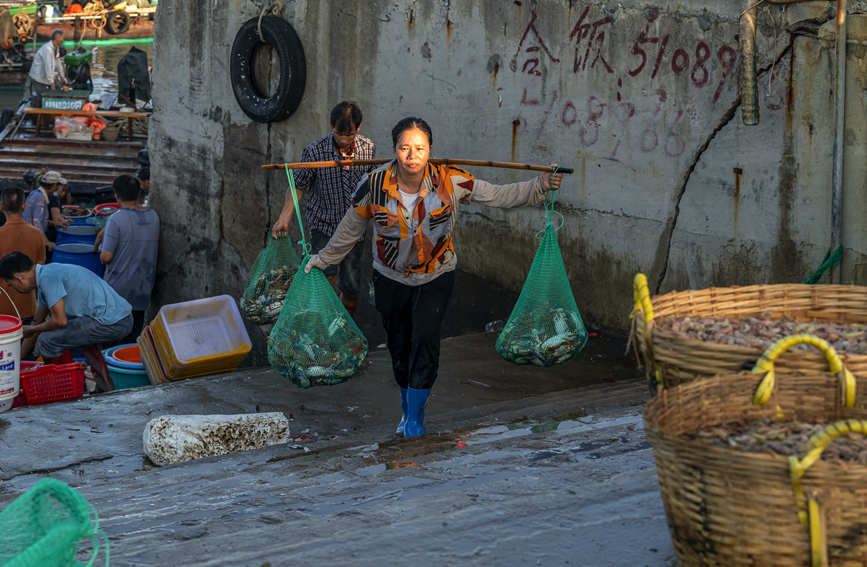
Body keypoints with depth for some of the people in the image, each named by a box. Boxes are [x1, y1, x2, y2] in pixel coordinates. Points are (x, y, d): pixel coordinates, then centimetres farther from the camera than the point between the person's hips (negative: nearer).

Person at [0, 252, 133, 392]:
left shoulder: (47, 277, -12)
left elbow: (60, 321, -15)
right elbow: (37, 323, 29)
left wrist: (31, 330, 4)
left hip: (110, 323, -10)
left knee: (47, 341, -7)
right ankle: (104, 384, 36)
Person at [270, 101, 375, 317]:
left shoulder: (368, 149, -6)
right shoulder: (315, 151, -14)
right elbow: (298, 185, -3)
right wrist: (284, 218, -10)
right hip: (323, 225, -2)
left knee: (351, 287, 7)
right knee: (328, 280, -20)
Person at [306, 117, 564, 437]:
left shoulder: (450, 182, -20)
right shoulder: (375, 184, -18)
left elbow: (499, 196, -13)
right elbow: (351, 228, -1)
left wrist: (541, 186, -22)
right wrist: (323, 259, 9)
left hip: (436, 277, -1)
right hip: (391, 278, 1)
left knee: (425, 338, -18)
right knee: (399, 346, 10)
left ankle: (415, 419, -5)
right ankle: (408, 407, 37)